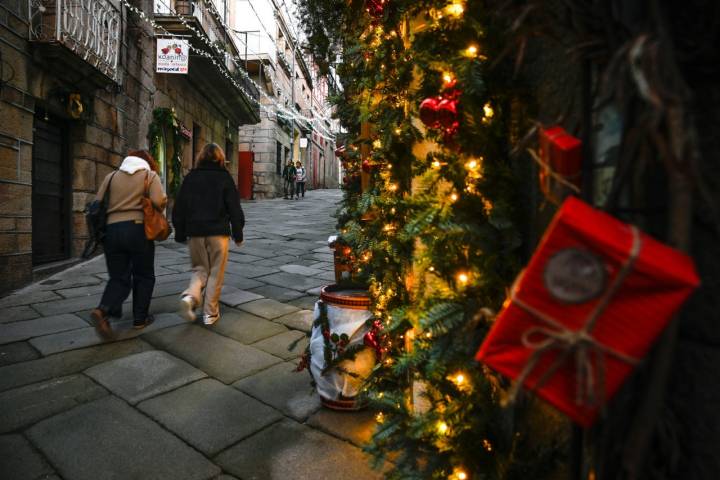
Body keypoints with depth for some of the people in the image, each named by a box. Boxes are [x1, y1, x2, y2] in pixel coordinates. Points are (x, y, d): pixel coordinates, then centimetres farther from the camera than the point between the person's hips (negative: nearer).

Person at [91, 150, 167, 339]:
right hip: (138, 229, -3)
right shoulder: (150, 174, 4)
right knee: (143, 276, 11)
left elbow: (98, 204, 9)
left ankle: (103, 310, -13)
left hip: (111, 229, 4)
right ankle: (140, 318, 16)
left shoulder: (111, 176, 15)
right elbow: (159, 201, -12)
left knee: (118, 277, 11)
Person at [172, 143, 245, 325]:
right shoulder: (224, 177, -1)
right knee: (215, 273, 6)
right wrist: (238, 234, 4)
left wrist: (180, 234, 15)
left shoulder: (191, 177, 7)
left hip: (195, 232, 3)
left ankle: (190, 295, -11)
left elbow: (179, 208, 8)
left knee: (200, 269, 16)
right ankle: (210, 313, 9)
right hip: (218, 232, -3)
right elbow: (234, 208, -3)